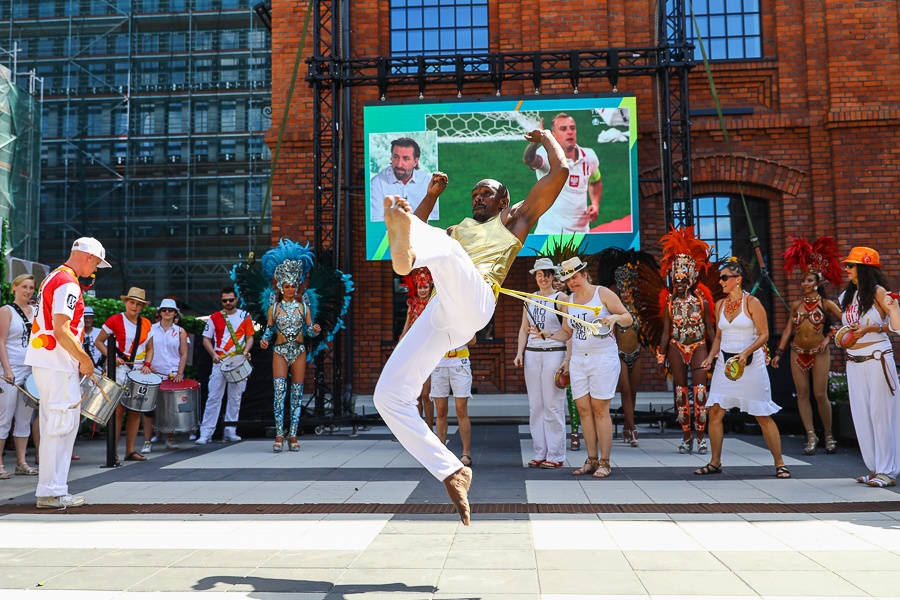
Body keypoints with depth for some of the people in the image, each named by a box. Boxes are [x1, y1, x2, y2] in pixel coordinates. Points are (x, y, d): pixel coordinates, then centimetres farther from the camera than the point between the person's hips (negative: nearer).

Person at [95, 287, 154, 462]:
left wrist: (147, 364, -1)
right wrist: (111, 356, -14)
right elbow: (99, 341, 0)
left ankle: (130, 451, 12)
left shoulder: (146, 324, 10)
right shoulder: (115, 320, -3)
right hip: (119, 369, -5)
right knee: (118, 410, -8)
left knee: (136, 411, 4)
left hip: (138, 370, 5)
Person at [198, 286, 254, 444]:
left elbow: (249, 337, 6)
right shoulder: (214, 317, 4)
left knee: (235, 397, 5)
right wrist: (213, 354, -10)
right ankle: (206, 433, -2)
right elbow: (206, 339, 6)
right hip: (220, 361, -1)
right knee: (214, 397, -4)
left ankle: (230, 432, 13)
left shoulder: (244, 316, 6)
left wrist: (246, 351, -13)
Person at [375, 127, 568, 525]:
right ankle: (452, 472, -6)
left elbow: (560, 171, 20)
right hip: (438, 314, 6)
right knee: (388, 396, -7)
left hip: (474, 303, -6)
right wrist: (432, 195, 36)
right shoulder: (459, 230, 41)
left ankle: (407, 253, -72)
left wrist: (545, 137, 36)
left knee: (445, 247, -35)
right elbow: (412, 232, 40)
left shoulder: (515, 218, 26)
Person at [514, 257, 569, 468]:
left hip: (554, 353, -5)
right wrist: (519, 353, 5)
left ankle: (555, 455, 3)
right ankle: (540, 453, 13)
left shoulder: (561, 298, -1)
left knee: (553, 406, -5)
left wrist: (567, 360, -13)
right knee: (535, 405, 6)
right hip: (532, 354, 5)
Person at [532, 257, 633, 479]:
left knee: (600, 409, -6)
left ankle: (605, 462, 1)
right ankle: (592, 460, 11)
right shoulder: (569, 301, 14)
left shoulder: (603, 293, -1)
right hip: (578, 359, 5)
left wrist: (615, 317, -21)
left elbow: (628, 318, -1)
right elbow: (566, 332, 20)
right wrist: (548, 334, 3)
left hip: (603, 358, -5)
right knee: (583, 409, 2)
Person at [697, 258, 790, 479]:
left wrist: (746, 353, -22)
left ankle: (779, 464, 12)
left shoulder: (752, 303, -7)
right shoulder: (720, 305, 9)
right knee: (715, 412, 0)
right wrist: (711, 356, 3)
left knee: (763, 416, 0)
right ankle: (715, 462, 12)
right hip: (725, 363, 5)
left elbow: (764, 334, -9)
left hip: (750, 364, -5)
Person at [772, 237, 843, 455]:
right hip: (798, 353, 4)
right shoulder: (796, 305, 7)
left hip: (819, 353, -4)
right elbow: (788, 330, 9)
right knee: (802, 394, 1)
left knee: (820, 395, -4)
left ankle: (829, 435, 14)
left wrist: (829, 337, -10)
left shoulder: (826, 304, -4)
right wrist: (778, 353, 6)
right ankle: (811, 437, 7)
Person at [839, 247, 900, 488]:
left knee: (880, 413, -3)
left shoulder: (878, 292, -7)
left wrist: (870, 328, -20)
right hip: (854, 362, 7)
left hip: (877, 359, -7)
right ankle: (874, 468, 17)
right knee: (861, 416, 8)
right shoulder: (847, 295, 12)